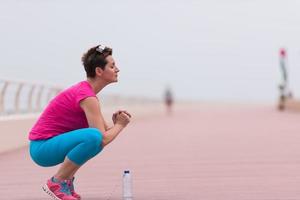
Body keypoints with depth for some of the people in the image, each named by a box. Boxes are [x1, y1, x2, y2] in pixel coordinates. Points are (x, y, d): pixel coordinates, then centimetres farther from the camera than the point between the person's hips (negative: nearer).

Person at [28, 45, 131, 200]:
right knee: (93, 136, -31)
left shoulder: (85, 90, 11)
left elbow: (104, 129, 19)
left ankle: (67, 180, 13)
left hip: (51, 143, 10)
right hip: (42, 148, -10)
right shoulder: (87, 96, -18)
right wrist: (120, 125, -4)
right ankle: (56, 182, -14)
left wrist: (116, 123, -2)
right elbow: (103, 139, -22)